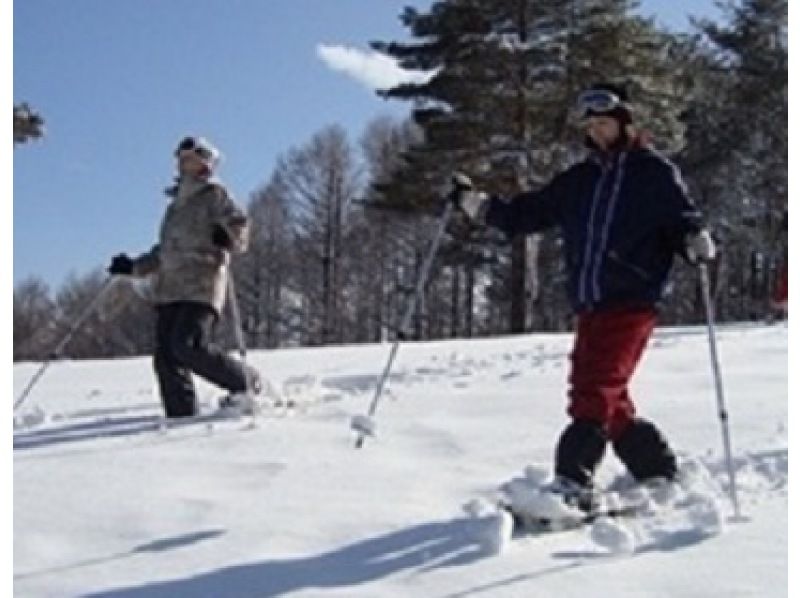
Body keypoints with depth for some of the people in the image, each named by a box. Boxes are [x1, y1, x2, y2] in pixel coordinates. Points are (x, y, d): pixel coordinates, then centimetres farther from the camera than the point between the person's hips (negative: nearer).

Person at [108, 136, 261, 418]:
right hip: (168, 289, 7)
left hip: (201, 287, -7)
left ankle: (245, 381, -4)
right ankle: (181, 417, -4)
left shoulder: (214, 195, 6)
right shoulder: (176, 204, 27)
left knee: (188, 346, -21)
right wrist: (134, 267, 31)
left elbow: (240, 234, -6)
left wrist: (228, 236, -27)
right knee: (166, 357, -4)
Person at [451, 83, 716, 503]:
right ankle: (658, 471, 23)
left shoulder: (653, 171, 5)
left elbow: (680, 216, -1)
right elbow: (528, 213, 20)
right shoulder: (580, 180, 19)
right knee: (607, 396, 8)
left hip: (632, 299, -6)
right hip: (589, 303, 6)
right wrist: (476, 205, 11)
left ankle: (574, 479, -20)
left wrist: (695, 241, -23)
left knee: (595, 388, -17)